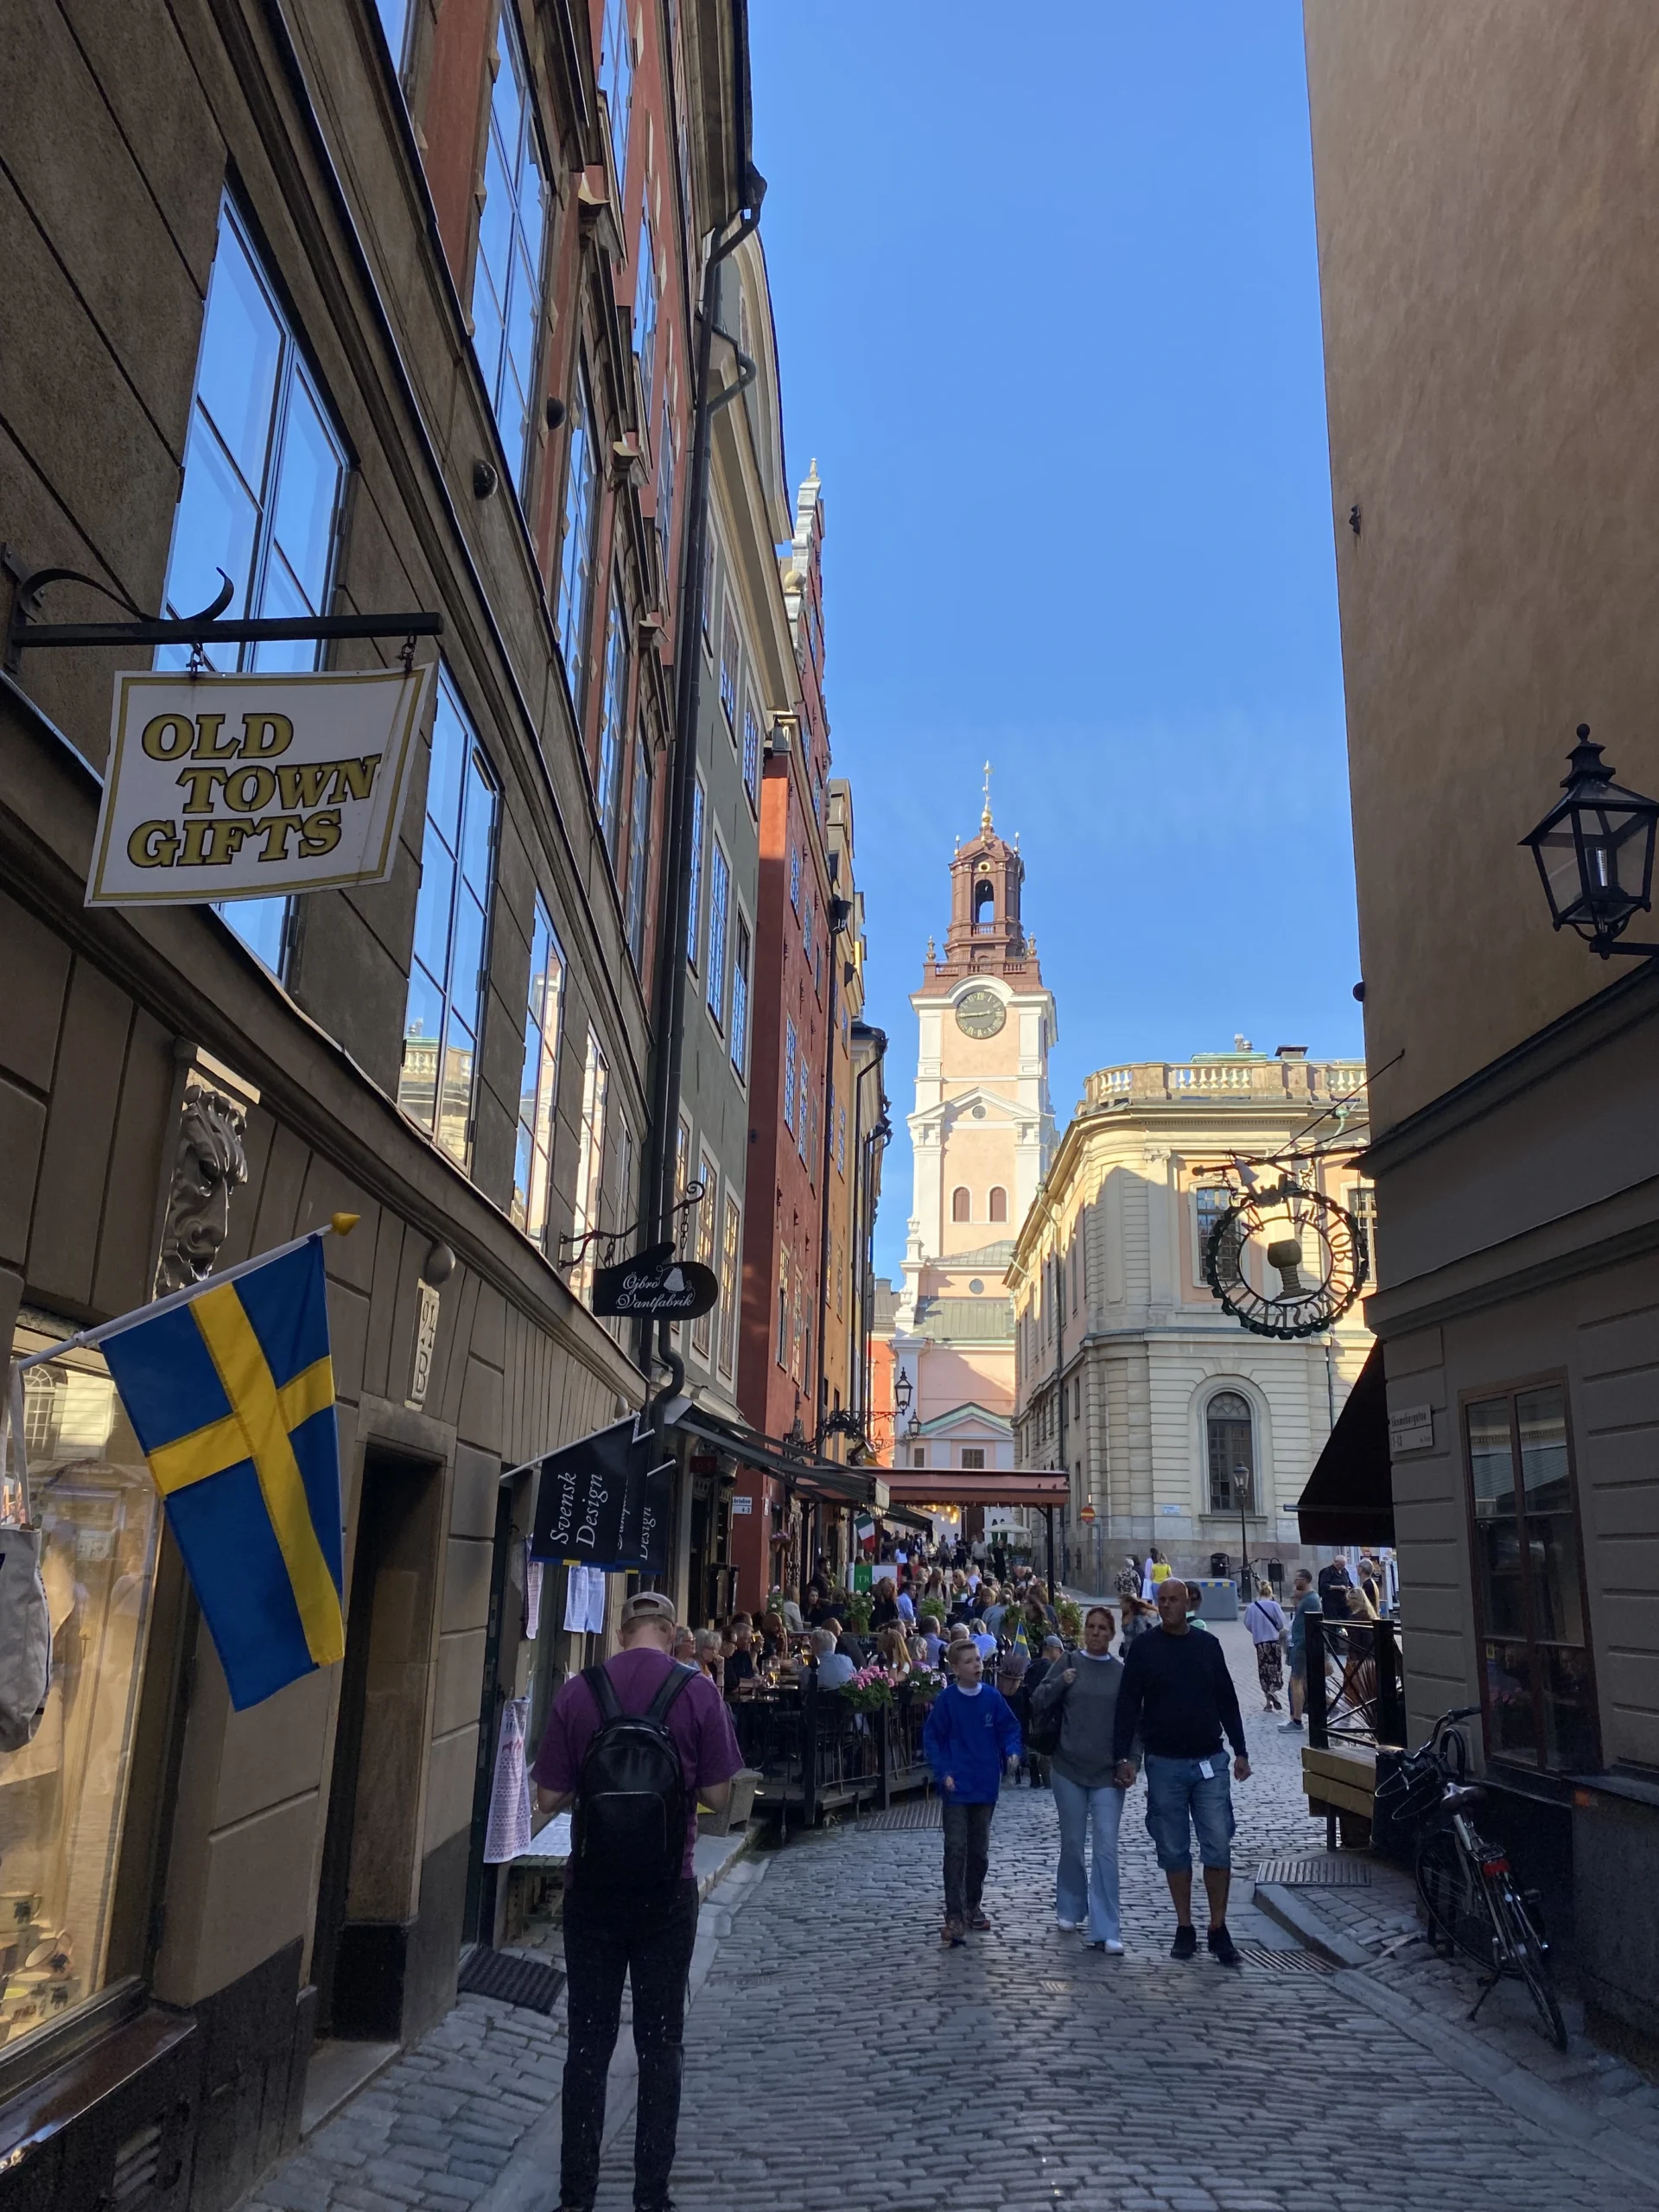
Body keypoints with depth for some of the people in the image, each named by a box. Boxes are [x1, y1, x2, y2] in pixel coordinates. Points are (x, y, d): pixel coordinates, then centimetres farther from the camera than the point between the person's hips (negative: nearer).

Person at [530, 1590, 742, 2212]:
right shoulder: (698, 1693, -10)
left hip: (592, 1887, 1)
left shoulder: (576, 1693, -8)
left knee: (588, 2043, 12)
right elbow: (717, 1795, -6)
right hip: (667, 1891, 0)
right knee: (661, 2043, 13)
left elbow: (550, 1797, -4)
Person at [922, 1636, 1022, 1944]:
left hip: (986, 1786, 3)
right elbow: (931, 1738, -4)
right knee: (956, 1849, -7)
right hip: (956, 1787, -3)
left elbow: (1009, 1728, 6)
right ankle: (954, 1916, -2)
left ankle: (973, 1905, 30)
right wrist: (943, 1772, -13)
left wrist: (1012, 1752, -13)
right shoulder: (946, 1700, -10)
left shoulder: (993, 1697, -3)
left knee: (980, 1850, 14)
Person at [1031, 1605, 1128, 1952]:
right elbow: (1037, 1705, -1)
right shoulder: (1068, 1664, 0)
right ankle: (1070, 1910, 32)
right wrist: (1060, 1683, -16)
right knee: (1072, 1844, 12)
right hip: (1069, 1769, 0)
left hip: (1107, 1774, 0)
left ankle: (1105, 1930, -3)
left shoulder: (1122, 1672, 2)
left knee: (1106, 1849, -6)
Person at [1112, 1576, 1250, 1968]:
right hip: (1165, 1763, -1)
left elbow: (1227, 1701, 11)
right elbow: (1127, 1706, -2)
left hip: (1210, 1761, 1)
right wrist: (1123, 1757, -8)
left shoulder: (1208, 1645, 5)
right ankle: (1184, 1928, 18)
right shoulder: (1143, 1649, -2)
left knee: (1218, 1847, -1)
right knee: (1173, 1850, 6)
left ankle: (1219, 1930, 10)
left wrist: (1240, 1751, 8)